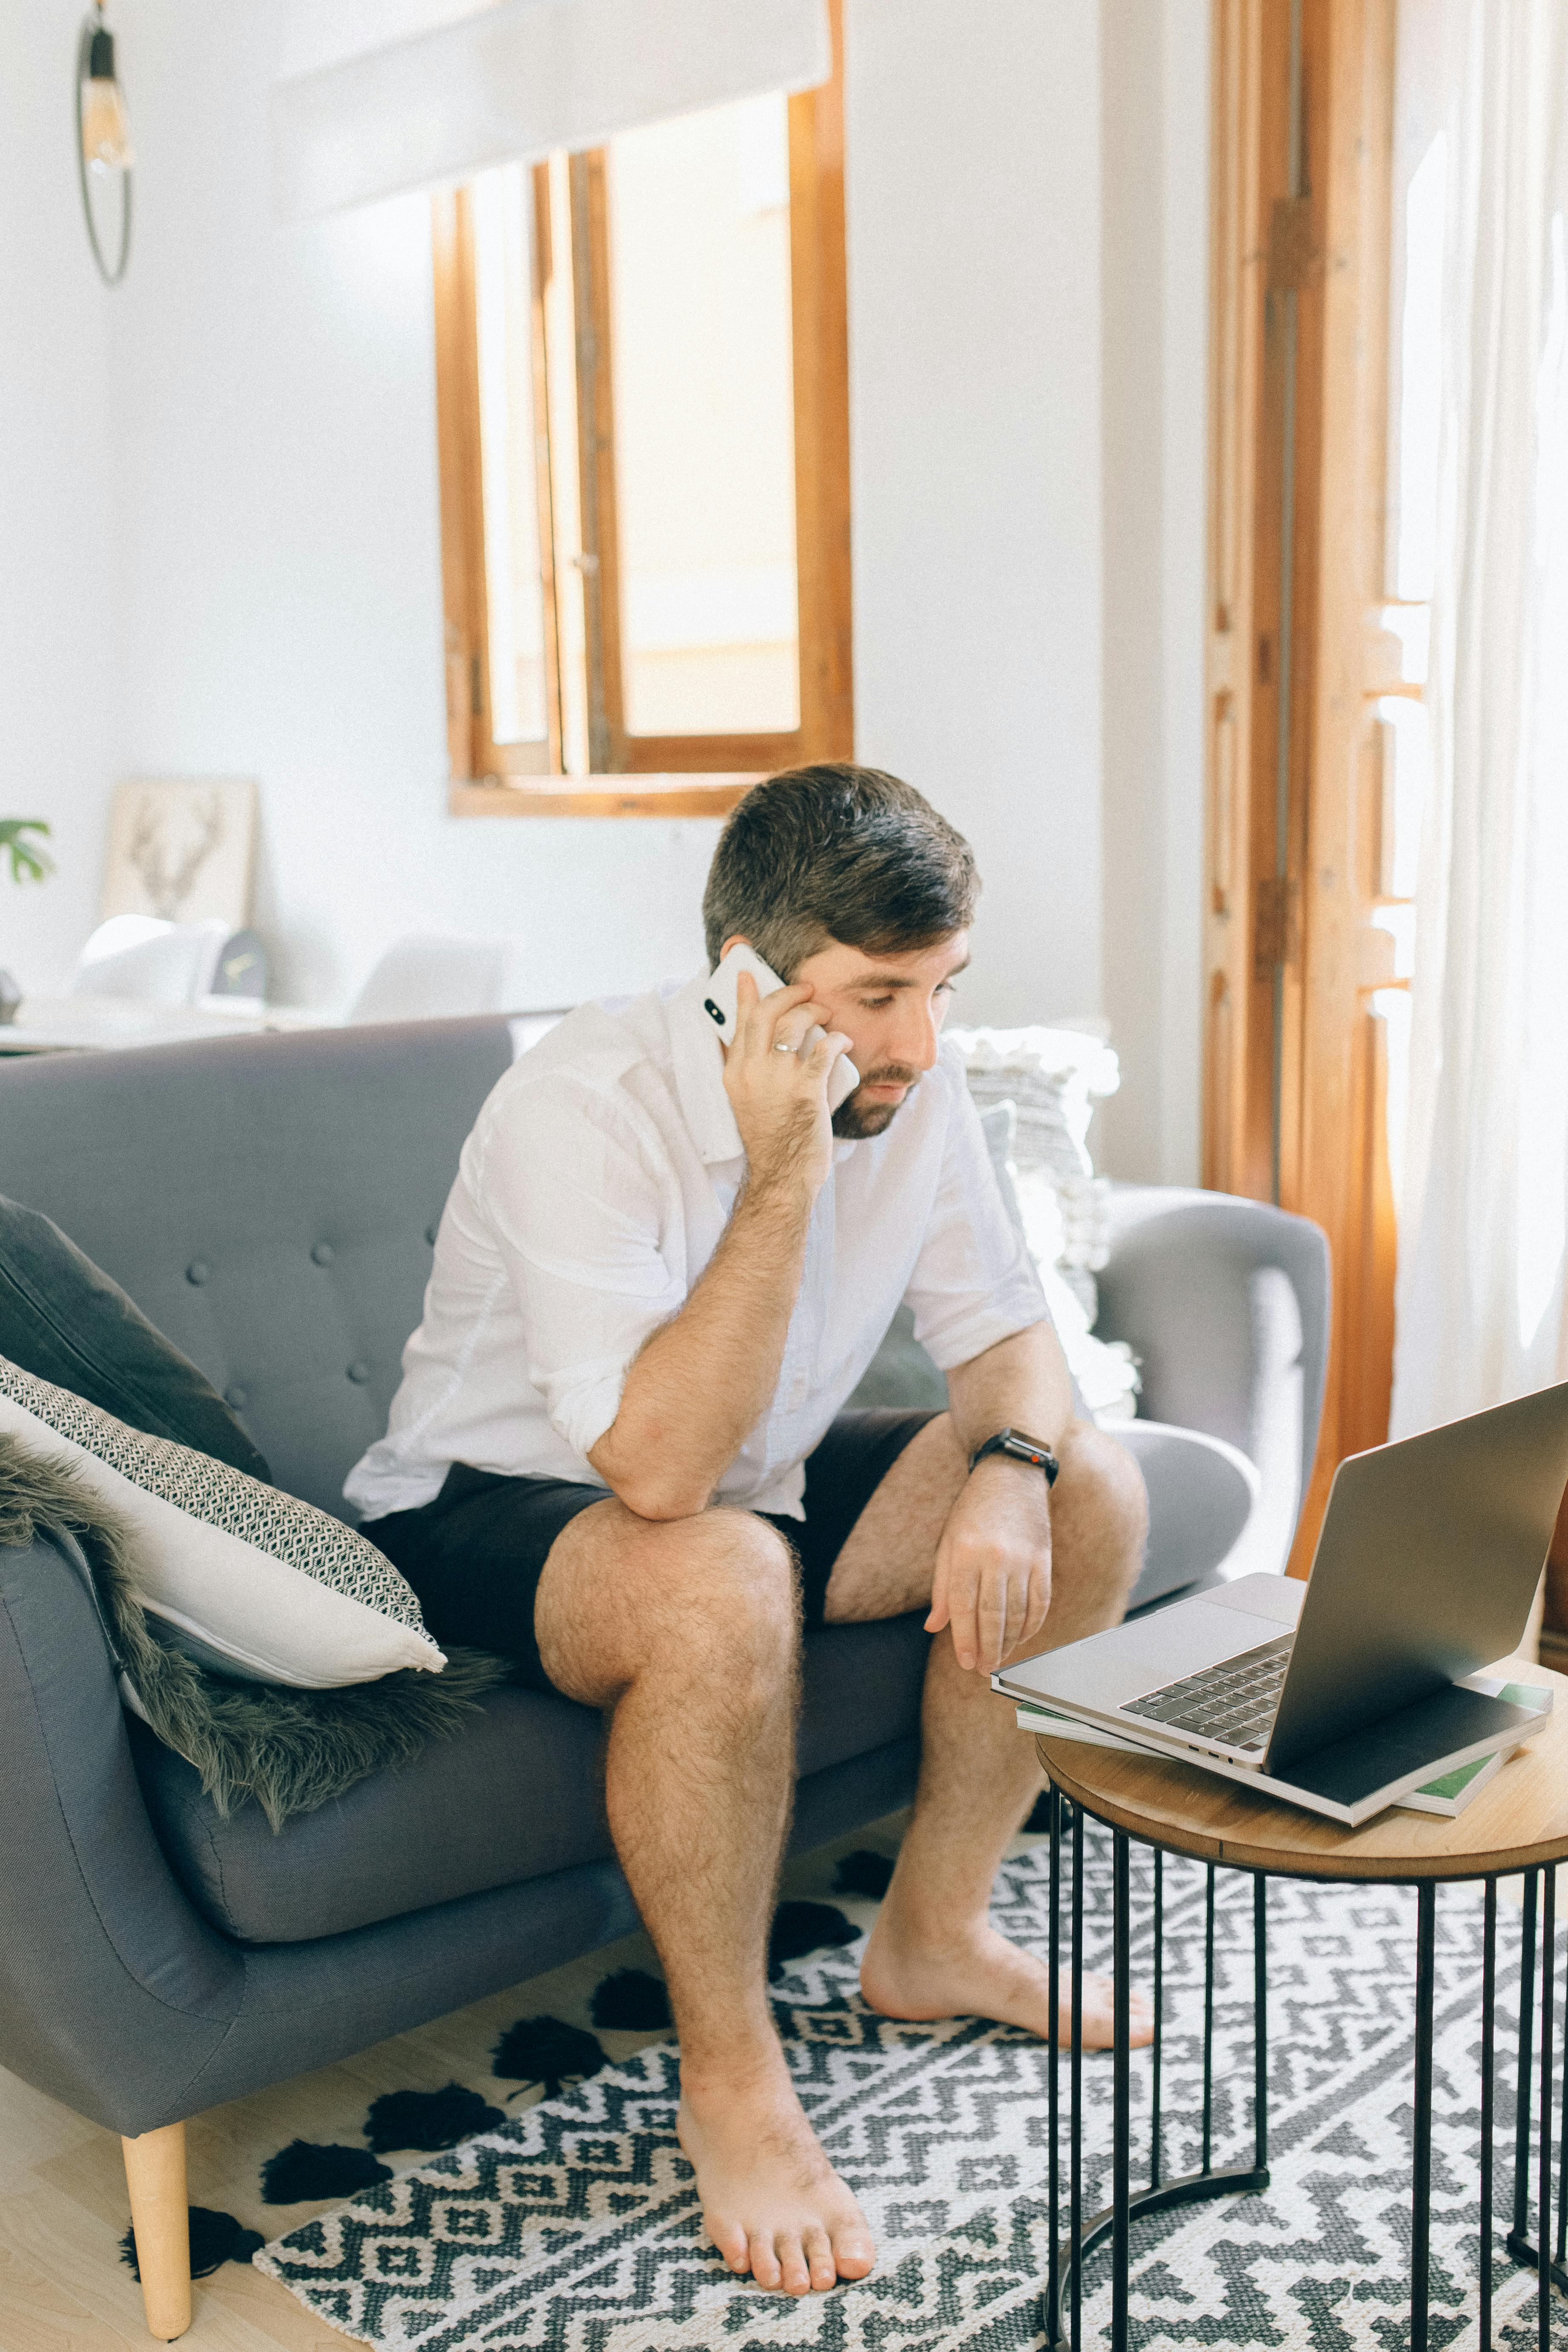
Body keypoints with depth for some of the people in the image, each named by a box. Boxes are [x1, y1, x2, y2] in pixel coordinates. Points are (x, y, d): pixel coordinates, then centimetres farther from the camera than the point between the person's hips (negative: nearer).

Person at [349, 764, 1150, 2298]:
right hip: (487, 1510, -7)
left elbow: (1007, 1330, 0)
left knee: (1094, 1493, -7)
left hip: (759, 1477, 7)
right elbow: (658, 1468, -37)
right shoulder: (587, 1107, -30)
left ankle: (930, 1938, 8)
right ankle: (730, 2081, -16)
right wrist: (781, 1179, -39)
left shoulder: (912, 1088, -9)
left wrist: (1009, 1469, -22)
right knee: (722, 1581, -39)